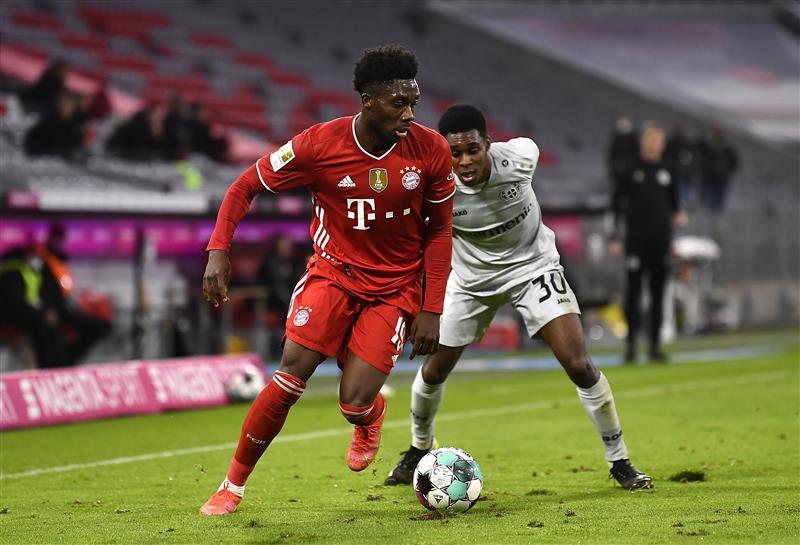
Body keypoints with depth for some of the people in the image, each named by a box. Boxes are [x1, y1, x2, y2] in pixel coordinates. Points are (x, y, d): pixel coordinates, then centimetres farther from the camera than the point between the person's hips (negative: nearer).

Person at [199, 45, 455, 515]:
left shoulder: (431, 150, -13)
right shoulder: (320, 144, -17)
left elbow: (440, 229, -1)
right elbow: (246, 187, -6)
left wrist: (432, 309, -5)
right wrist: (219, 250, -19)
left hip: (395, 289, 0)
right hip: (333, 271, 0)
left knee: (354, 406, -12)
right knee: (291, 375, -18)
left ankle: (370, 415, 30)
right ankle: (233, 486, 0)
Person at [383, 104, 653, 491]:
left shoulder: (520, 156, -28)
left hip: (531, 266, -1)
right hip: (471, 277, 1)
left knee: (578, 365, -14)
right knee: (433, 370, 10)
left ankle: (619, 462, 1)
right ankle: (418, 451, 40)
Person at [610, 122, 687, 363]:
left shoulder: (667, 169, 11)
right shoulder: (630, 167, 1)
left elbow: (674, 200, 19)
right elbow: (617, 203, 1)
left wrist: (677, 215, -4)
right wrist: (615, 238, -4)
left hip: (661, 239, 3)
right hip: (636, 238, -3)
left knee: (658, 292, 4)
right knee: (634, 290, -5)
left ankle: (655, 345, 9)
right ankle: (631, 345, -2)